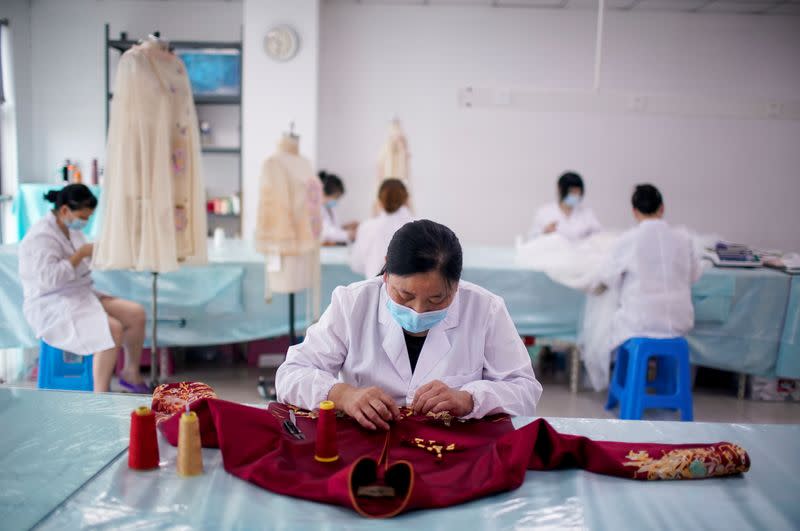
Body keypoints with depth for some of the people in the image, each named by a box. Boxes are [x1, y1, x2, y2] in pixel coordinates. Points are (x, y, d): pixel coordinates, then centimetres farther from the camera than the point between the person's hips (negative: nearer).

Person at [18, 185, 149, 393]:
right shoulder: (42, 236, -18)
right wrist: (81, 253, -21)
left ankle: (131, 374, 12)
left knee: (137, 313, -4)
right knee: (112, 329, -30)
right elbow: (49, 278, -29)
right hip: (52, 307, -9)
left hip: (80, 297, 9)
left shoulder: (71, 229, 11)